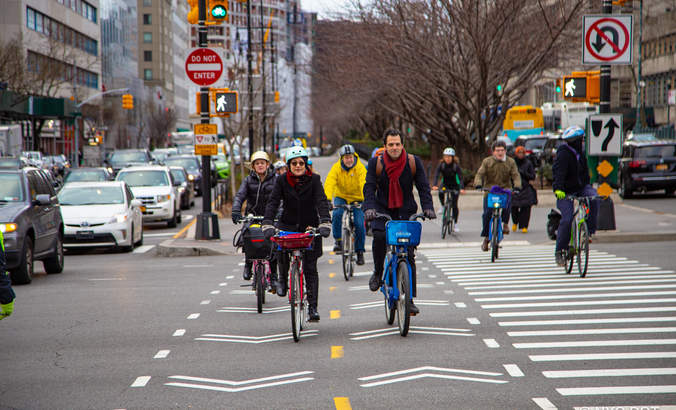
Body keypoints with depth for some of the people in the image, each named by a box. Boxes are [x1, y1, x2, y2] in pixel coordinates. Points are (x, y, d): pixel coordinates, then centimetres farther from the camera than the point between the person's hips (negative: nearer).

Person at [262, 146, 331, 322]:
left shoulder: (314, 179, -7)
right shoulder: (282, 180, -4)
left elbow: (322, 202, -17)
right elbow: (273, 202, -13)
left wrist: (325, 223, -33)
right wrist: (267, 225, -28)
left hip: (309, 226, -1)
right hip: (288, 225, 1)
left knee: (310, 268, -5)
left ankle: (312, 307, 0)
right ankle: (283, 279, 4)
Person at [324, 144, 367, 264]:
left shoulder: (360, 168, -17)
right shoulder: (336, 168, -14)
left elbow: (364, 185, -29)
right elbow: (329, 184, -25)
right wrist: (328, 200, -41)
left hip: (357, 199, -1)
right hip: (341, 197, 1)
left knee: (359, 224, -14)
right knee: (337, 214, -29)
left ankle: (360, 251, 5)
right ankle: (338, 241, -10)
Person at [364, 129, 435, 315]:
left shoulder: (413, 162, -5)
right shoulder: (376, 163, -6)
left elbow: (423, 187, -3)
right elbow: (369, 188, -11)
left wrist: (428, 207, -18)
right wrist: (369, 208, -28)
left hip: (405, 211, 1)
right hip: (382, 210, -1)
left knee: (409, 254, -4)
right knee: (379, 236, -32)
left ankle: (409, 299, 2)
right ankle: (377, 273, -7)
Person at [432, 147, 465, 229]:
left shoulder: (456, 166, -21)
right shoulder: (441, 165, -16)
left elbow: (460, 178, -29)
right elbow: (437, 176, -26)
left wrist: (462, 188, -46)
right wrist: (435, 185, -44)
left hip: (454, 186, -1)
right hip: (445, 184, 1)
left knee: (454, 205, -6)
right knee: (441, 193, -33)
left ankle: (455, 223, 6)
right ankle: (443, 207, -7)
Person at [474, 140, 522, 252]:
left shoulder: (510, 162, 6)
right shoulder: (487, 161, 3)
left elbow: (516, 175, -2)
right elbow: (480, 174, -6)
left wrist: (517, 186, -22)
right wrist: (478, 184, -26)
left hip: (505, 190, 0)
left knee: (507, 206, -30)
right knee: (487, 213, -12)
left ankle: (505, 223, -1)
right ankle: (486, 238, 0)